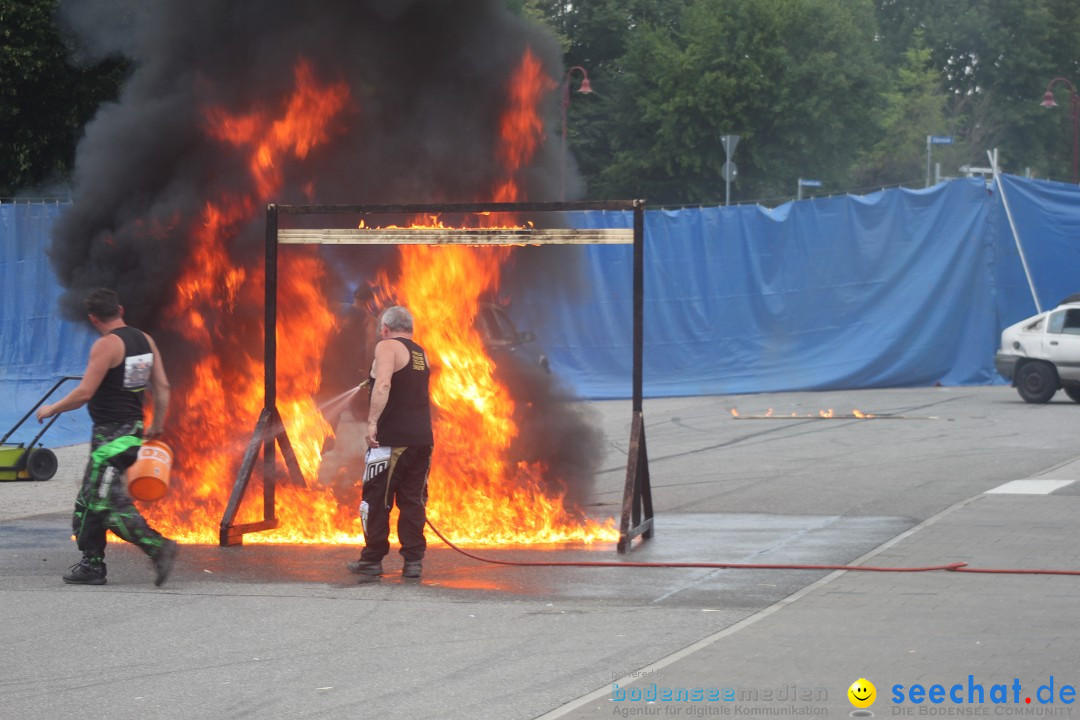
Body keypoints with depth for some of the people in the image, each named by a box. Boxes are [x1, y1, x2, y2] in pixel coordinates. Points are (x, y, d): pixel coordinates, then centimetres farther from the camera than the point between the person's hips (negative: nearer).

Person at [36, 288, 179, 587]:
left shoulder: (106, 345, -16)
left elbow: (84, 394, -18)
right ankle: (91, 565, 17)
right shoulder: (145, 340, 8)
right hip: (133, 430, 9)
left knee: (111, 504, -10)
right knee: (90, 500, 16)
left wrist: (51, 409, -4)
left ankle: (158, 546, -22)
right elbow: (162, 387, 10)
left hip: (111, 435, -9)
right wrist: (156, 427, 20)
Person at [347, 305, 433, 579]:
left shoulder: (387, 347, -6)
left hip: (392, 437, -7)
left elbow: (384, 384, -22)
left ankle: (372, 559, 8)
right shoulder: (421, 355, 18)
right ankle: (413, 560, 6)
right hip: (422, 438, 7)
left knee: (376, 500, 3)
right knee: (413, 500, 9)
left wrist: (372, 421, -25)